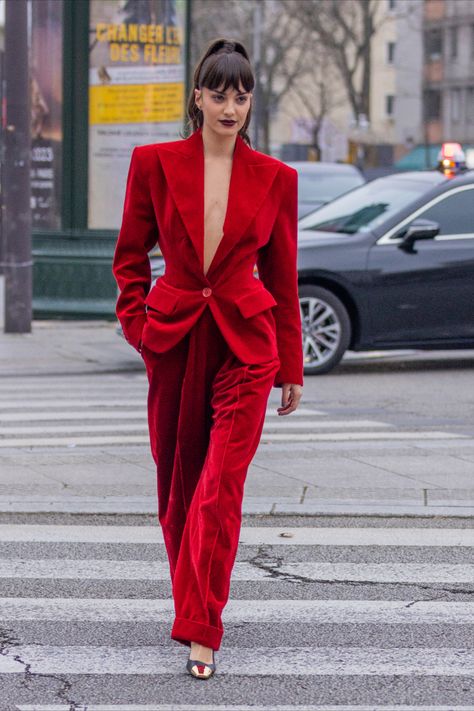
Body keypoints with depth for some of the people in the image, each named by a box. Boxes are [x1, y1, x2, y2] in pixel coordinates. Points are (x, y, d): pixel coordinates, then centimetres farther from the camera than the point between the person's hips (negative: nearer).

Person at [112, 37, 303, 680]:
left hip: (245, 344, -1)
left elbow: (282, 276, 7)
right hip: (174, 339, 1)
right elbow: (130, 255, 10)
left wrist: (291, 367, 9)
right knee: (177, 483, 11)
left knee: (222, 487, -10)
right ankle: (194, 601, 32)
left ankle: (200, 632, -7)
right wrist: (139, 325, -1)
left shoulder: (275, 178, 1)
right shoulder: (154, 163, 0)